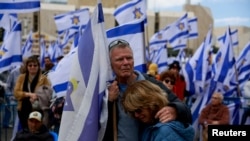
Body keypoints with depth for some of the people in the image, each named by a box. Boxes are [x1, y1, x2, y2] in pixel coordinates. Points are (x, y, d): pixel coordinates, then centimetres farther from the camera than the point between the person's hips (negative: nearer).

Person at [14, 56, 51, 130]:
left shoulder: (43, 78, -3)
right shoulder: (21, 78, 8)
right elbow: (16, 93, 0)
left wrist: (37, 97, -24)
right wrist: (29, 94, -16)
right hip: (23, 110, 4)